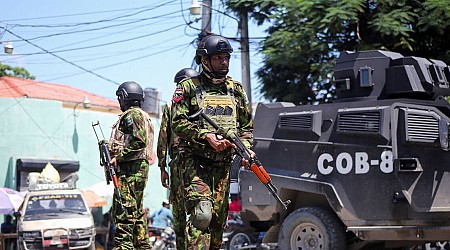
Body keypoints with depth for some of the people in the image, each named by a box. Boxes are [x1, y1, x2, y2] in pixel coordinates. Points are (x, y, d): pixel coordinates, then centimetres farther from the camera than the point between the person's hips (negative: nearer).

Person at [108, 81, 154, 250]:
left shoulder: (132, 115, -9)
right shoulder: (143, 116, 23)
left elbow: (139, 142, -21)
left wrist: (118, 157, -18)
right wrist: (117, 155, 16)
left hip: (130, 169, -11)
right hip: (140, 168, 11)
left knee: (123, 211, -13)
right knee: (136, 211, 13)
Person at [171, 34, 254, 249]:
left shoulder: (236, 89, 14)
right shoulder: (188, 87, 0)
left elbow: (247, 126, 18)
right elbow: (178, 123, -7)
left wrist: (245, 149, -1)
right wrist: (206, 136, -19)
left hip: (223, 163, 5)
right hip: (195, 161, -5)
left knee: (218, 218, 6)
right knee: (201, 214, -20)